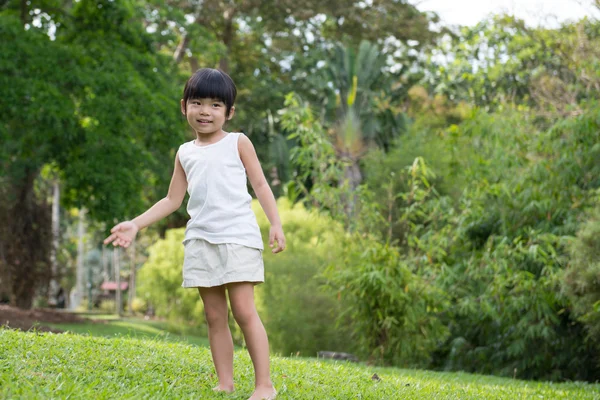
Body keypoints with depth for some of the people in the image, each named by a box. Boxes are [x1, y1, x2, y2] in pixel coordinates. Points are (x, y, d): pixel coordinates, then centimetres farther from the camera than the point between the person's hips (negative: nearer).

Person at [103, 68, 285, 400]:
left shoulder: (238, 143, 5)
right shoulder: (185, 153, 15)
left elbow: (260, 185, 4)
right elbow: (172, 200, 18)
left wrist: (276, 224, -8)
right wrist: (136, 224, 10)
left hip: (238, 237, -4)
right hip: (200, 241, 5)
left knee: (243, 310, -12)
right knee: (214, 316, 4)